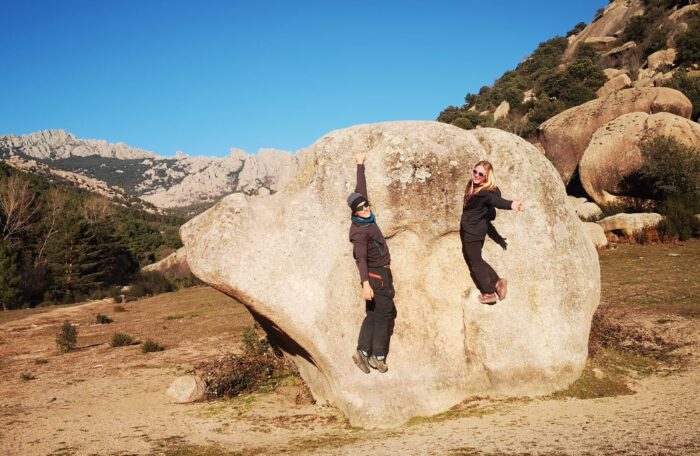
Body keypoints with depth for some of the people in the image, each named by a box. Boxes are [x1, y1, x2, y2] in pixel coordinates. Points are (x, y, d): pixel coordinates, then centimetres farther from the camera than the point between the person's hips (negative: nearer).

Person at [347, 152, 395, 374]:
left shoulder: (366, 218, 0)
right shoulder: (359, 231, -24)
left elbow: (361, 189, 13)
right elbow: (361, 258, -36)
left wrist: (360, 165, 21)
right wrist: (365, 283, -48)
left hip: (380, 273, 9)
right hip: (375, 275, -9)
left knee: (373, 313, 10)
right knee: (383, 312, -2)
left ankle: (363, 352, 12)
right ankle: (378, 356, 5)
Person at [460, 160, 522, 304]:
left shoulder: (486, 192, -24)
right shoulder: (472, 186, 1)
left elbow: (497, 200, -45)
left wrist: (510, 205, -61)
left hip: (474, 232, -9)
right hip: (467, 229, 9)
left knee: (475, 262, 5)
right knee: (475, 259, 19)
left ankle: (489, 293, 20)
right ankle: (497, 282, 28)